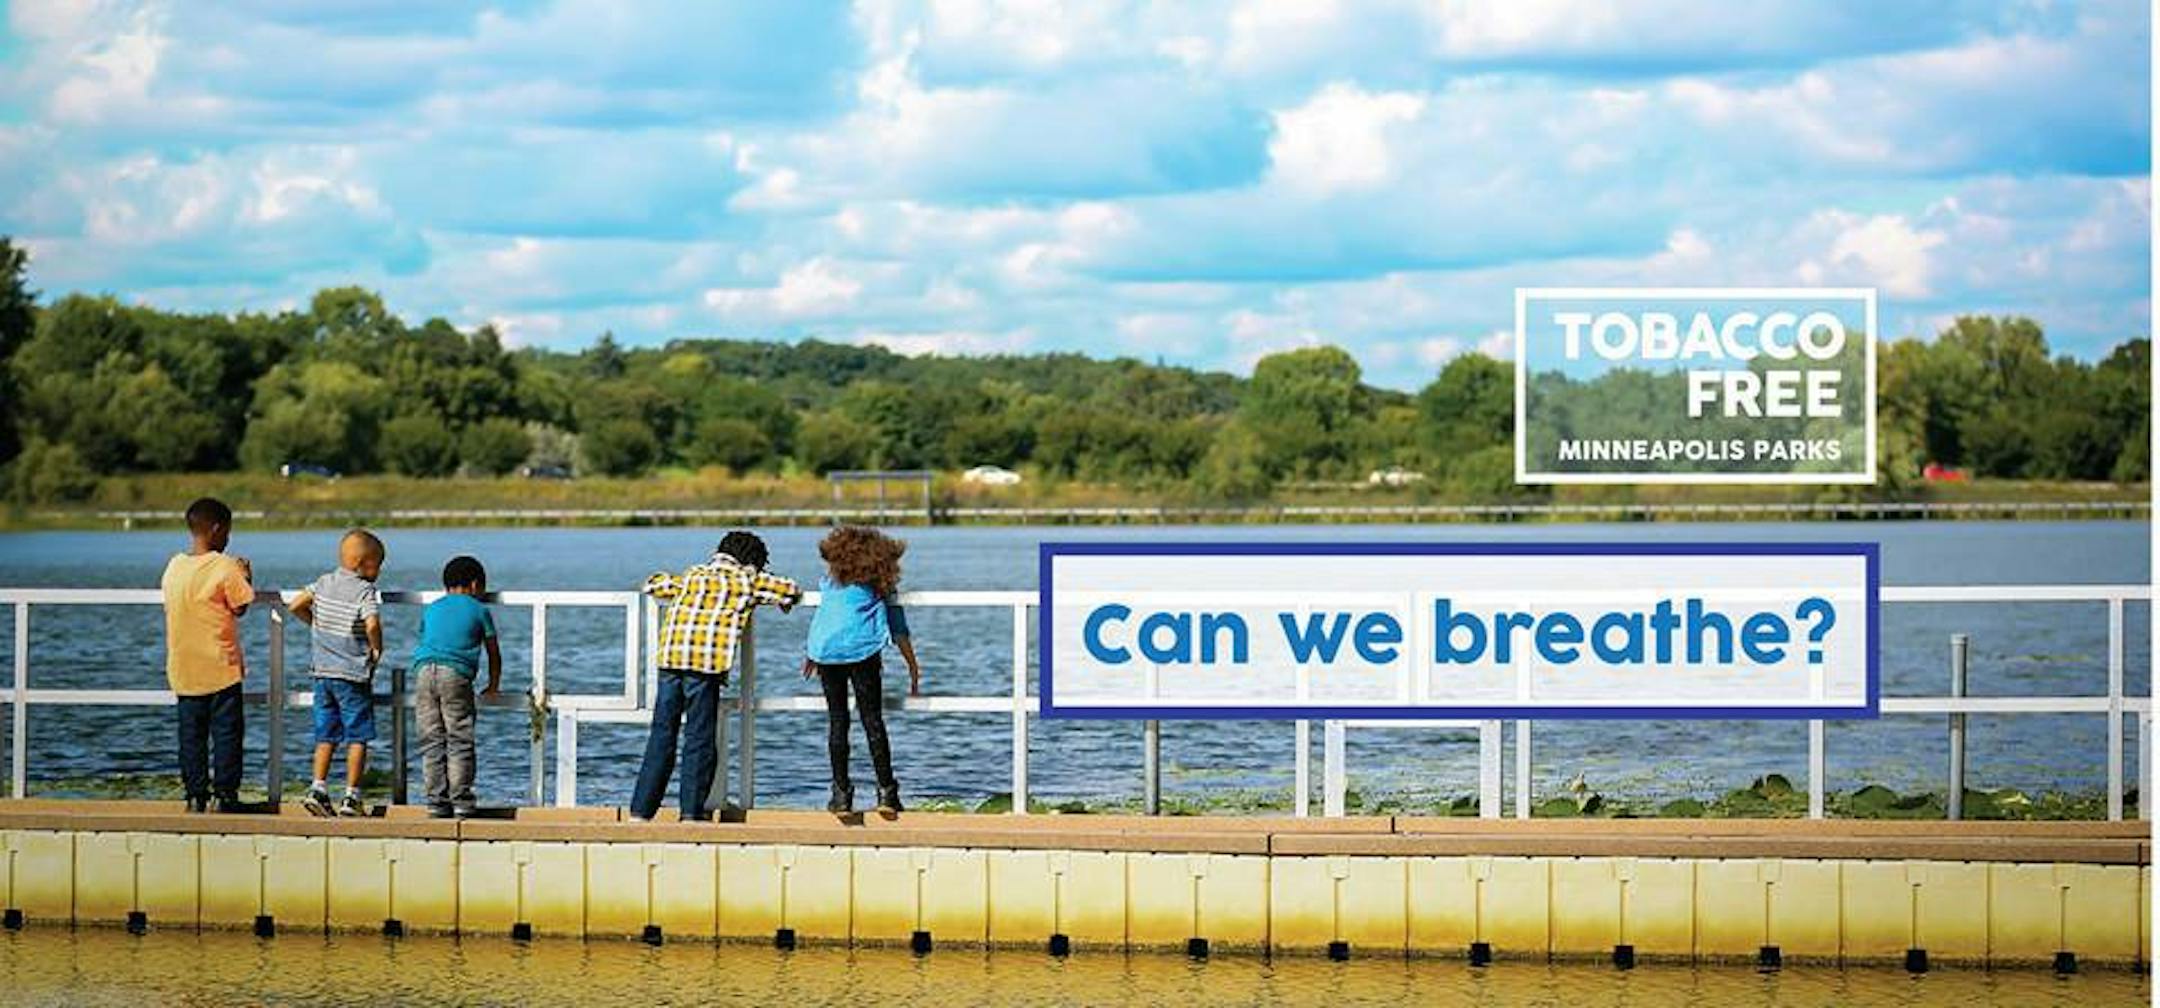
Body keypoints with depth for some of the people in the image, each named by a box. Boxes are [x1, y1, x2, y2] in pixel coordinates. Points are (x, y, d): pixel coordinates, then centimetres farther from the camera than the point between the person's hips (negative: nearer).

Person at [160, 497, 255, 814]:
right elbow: (240, 607, -8)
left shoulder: (174, 566, 3)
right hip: (220, 666, -5)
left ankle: (195, 796, 10)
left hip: (183, 667, 5)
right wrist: (246, 579, 9)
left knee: (191, 734, 10)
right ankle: (224, 795, 0)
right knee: (226, 732, 2)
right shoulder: (225, 567, -13)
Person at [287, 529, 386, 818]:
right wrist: (377, 648, -9)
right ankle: (351, 797, 1)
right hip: (353, 675, -6)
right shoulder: (366, 592, -12)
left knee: (326, 735, 13)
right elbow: (372, 624, -27)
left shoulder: (324, 583, 6)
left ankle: (318, 789, 5)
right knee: (358, 737, 2)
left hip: (323, 672, 6)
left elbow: (295, 606, 7)